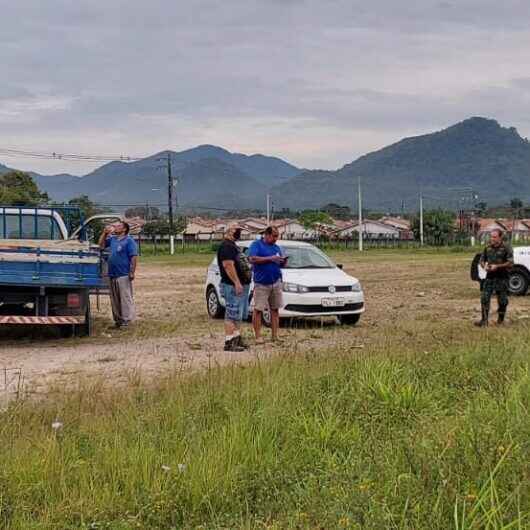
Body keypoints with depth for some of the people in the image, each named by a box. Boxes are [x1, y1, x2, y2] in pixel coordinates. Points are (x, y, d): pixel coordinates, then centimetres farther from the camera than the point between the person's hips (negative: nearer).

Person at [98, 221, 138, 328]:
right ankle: (118, 319, 20)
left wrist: (132, 272, -19)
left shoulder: (129, 241, -6)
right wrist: (105, 233, 11)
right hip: (113, 274, 8)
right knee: (115, 299, 12)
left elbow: (134, 257, -12)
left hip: (124, 275, -8)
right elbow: (101, 245, 24)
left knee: (125, 298, -6)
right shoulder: (112, 239, 16)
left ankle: (126, 320, -5)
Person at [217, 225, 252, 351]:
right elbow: (228, 265, -24)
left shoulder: (233, 246, 20)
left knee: (239, 315, 16)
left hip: (242, 285, 11)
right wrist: (237, 282, -28)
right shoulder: (226, 246, -14)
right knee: (232, 315, -10)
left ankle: (237, 338, 23)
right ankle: (229, 343, -9)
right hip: (233, 286, -11)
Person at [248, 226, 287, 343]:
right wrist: (270, 258, -18)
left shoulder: (276, 247, 17)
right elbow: (252, 259, -16)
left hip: (276, 283, 5)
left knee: (275, 309, 5)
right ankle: (258, 337, -2)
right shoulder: (256, 244, -1)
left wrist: (284, 261, -4)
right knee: (258, 310, -5)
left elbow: (281, 264, 21)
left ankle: (275, 336, 9)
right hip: (261, 283, -5)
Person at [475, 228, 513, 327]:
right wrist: (484, 265, -5)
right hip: (489, 277, 4)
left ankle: (500, 321, 16)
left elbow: (510, 263, -12)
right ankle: (484, 320, 1)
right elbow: (482, 260, 18)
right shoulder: (488, 248, 8)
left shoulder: (506, 248, -7)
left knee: (502, 300, 4)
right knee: (484, 298, -3)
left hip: (502, 278, -4)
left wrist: (497, 266, -20)